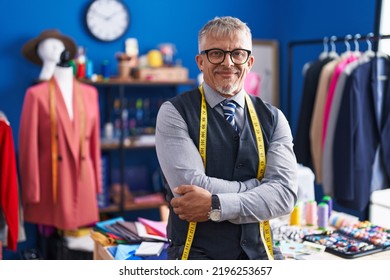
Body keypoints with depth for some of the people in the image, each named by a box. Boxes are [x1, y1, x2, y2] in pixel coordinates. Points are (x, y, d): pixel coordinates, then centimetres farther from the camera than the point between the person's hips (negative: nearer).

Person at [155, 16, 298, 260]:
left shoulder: (273, 118, 5)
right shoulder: (174, 113, -3)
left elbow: (285, 193, -6)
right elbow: (191, 188, -15)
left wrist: (216, 205, -16)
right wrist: (262, 186, -6)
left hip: (259, 252, 3)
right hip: (197, 253, -3)